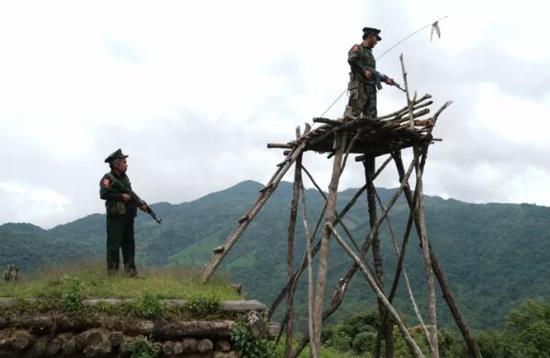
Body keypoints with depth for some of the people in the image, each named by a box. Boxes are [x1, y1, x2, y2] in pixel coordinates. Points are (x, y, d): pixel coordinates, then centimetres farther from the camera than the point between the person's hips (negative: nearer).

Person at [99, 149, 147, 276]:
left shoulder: (125, 178, 17)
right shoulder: (108, 178, -6)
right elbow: (103, 194, -19)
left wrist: (140, 204, 6)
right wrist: (121, 196, -18)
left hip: (128, 216, 7)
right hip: (115, 217, -7)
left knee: (129, 243, 8)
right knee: (114, 243, -4)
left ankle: (130, 268, 13)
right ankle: (112, 270, 1)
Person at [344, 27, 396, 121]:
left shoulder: (370, 53, 29)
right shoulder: (357, 48, 5)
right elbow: (351, 60, -16)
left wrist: (385, 79, 18)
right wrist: (364, 70, -16)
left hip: (370, 87, 8)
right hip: (359, 85, -8)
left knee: (371, 116, -1)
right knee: (354, 113, -17)